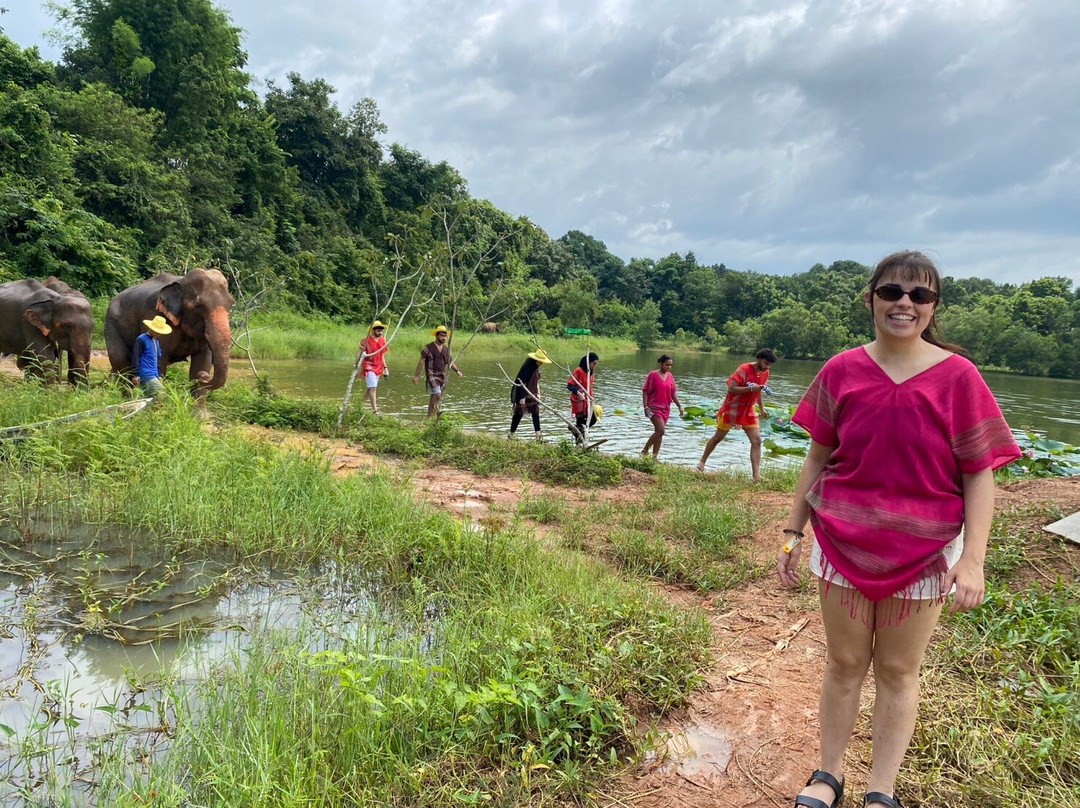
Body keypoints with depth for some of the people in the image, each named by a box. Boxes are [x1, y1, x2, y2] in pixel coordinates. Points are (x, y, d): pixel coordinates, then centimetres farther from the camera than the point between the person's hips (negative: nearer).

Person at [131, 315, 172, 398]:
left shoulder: (156, 341, 19)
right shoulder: (141, 339, -6)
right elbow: (135, 358, -9)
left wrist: (159, 375, 24)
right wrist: (136, 374, -12)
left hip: (154, 375, 8)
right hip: (146, 375, -8)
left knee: (149, 397, 5)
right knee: (160, 393, -21)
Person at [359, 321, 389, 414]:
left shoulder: (382, 341, 11)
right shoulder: (366, 341, -8)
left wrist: (385, 367, 15)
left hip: (378, 367, 7)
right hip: (369, 366, -7)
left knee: (371, 388, 11)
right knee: (373, 388, -15)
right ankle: (375, 410, -16)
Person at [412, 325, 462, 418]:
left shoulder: (446, 349, 12)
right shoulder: (428, 348, -4)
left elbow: (450, 362, 17)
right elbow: (421, 361, -3)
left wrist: (457, 371, 0)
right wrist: (416, 375, -5)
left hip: (442, 376, 6)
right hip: (432, 375, -6)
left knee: (433, 397, 9)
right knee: (437, 395, -18)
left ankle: (430, 416, 15)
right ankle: (430, 417, -10)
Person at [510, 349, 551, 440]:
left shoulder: (536, 368, 5)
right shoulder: (527, 368, -22)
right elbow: (520, 382, -23)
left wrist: (538, 393, 14)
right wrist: (522, 397, -24)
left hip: (532, 394, 8)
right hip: (523, 394, -8)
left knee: (535, 412, 1)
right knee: (519, 413, 0)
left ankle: (538, 435, 0)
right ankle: (511, 434, 13)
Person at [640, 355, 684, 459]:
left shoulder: (670, 376, 9)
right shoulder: (653, 375, -8)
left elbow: (673, 393, 16)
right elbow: (645, 392, -9)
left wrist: (679, 406, 10)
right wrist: (645, 407, -17)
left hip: (666, 408, 6)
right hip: (654, 407, -6)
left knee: (659, 432, 7)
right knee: (660, 431, -17)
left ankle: (654, 457, 13)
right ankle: (645, 450, -2)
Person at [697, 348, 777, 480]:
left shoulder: (765, 373, 3)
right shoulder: (744, 370, -20)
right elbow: (731, 389, -27)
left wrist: (762, 408, 16)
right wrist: (750, 388, -34)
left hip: (748, 412, 6)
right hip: (731, 410, -6)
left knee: (757, 440, -9)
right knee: (718, 437, 9)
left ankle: (756, 475, -13)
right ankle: (702, 461, 30)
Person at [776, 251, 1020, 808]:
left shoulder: (958, 377, -8)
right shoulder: (841, 372, -4)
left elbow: (979, 474, -5)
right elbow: (817, 457, 3)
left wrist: (973, 559, -11)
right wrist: (793, 532, 4)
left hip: (923, 552, -1)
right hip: (843, 543, 1)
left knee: (899, 671, 12)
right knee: (844, 663, 13)